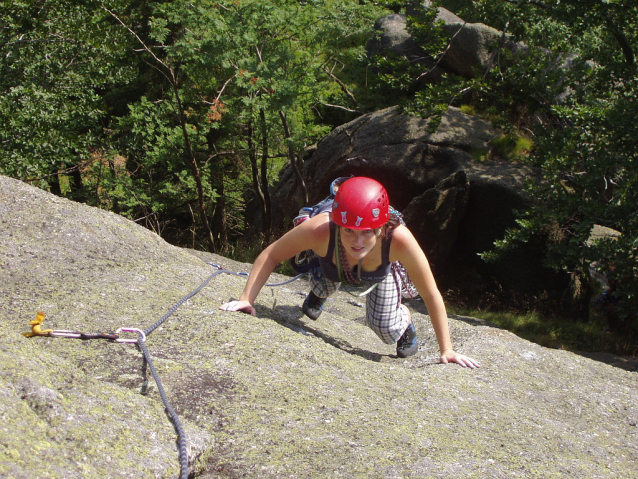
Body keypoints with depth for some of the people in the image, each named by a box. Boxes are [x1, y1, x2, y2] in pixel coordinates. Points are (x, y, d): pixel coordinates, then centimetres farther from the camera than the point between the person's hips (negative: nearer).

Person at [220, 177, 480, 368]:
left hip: (379, 274, -1)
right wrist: (246, 300, -35)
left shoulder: (399, 239, -48)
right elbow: (271, 255, -30)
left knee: (387, 331, -6)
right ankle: (318, 294, 30)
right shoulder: (320, 230, -48)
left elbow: (431, 295, -35)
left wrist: (446, 350, -30)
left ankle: (405, 318, 30)